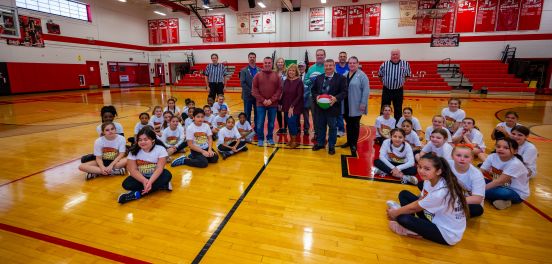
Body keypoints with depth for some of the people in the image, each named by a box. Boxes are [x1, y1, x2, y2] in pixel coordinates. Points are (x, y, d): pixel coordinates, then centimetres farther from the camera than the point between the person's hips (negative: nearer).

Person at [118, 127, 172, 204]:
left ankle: (137, 194, -30)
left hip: (155, 177, -1)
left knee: (167, 175, -31)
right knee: (126, 184, -26)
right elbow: (133, 170, -16)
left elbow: (159, 168, -22)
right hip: (141, 178, 2)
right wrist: (144, 181, -33)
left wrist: (150, 182, -38)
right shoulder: (134, 151, -9)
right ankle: (163, 186, -26)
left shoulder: (160, 149, -15)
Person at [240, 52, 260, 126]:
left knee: (257, 114, 7)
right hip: (248, 96, -2)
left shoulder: (260, 70, 7)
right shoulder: (244, 70, 2)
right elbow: (242, 83, -7)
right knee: (247, 114, 5)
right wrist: (250, 92, -15)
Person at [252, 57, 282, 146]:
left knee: (271, 123, 10)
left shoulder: (276, 76, 5)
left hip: (273, 104, 1)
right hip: (261, 104, -1)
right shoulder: (258, 76, 2)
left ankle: (270, 138, 26)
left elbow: (279, 89, 0)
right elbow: (255, 90, -1)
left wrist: (272, 100, -10)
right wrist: (262, 100, -11)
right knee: (260, 123, 2)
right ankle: (260, 139, 17)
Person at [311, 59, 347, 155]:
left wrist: (336, 98, -24)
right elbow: (313, 90, 11)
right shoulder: (318, 78, 10)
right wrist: (316, 96, -10)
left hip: (333, 107, -3)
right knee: (320, 126, 15)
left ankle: (331, 146, 23)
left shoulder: (341, 78, -4)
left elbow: (344, 92, -8)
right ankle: (320, 143, 32)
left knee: (332, 127, 9)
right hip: (320, 107, 4)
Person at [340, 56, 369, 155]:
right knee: (348, 124, 15)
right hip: (346, 105, 5)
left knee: (355, 125, 6)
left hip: (356, 106, -5)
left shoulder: (362, 75, -8)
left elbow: (366, 90, -13)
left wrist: (363, 103, -17)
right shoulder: (345, 75, 9)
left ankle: (354, 144, 17)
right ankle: (349, 141, 29)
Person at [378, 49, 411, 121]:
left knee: (398, 110, 10)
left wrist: (402, 82, 3)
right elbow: (380, 76, 8)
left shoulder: (405, 64, -4)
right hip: (386, 90, 0)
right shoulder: (384, 64, -5)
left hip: (398, 91, 1)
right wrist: (385, 83, 5)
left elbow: (407, 75, 10)